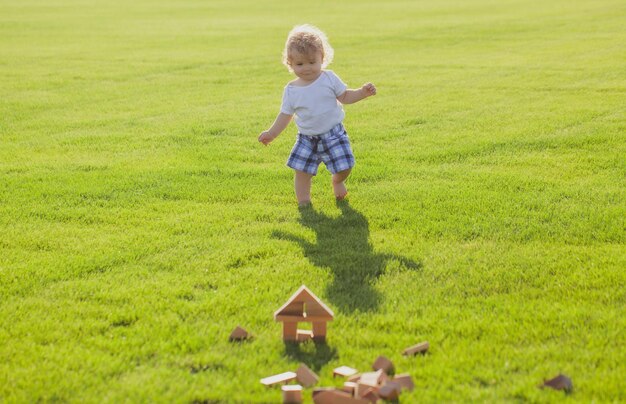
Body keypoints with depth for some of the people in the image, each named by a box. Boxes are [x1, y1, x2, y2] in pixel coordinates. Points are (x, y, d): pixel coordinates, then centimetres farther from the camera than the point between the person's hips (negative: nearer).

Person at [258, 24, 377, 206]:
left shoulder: (329, 78, -8)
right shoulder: (291, 90, -4)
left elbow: (345, 96, 0)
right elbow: (285, 115, 6)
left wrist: (363, 92, -15)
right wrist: (272, 133, 4)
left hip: (333, 134, -1)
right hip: (307, 139, 1)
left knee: (344, 167, -2)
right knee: (302, 172, -3)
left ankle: (338, 182, 34)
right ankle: (304, 203, 13)